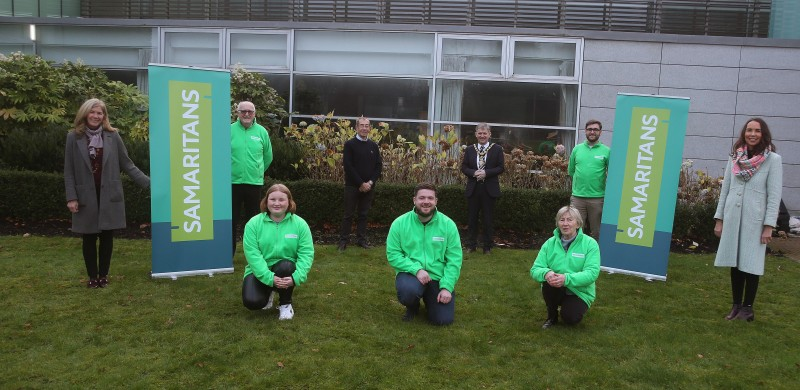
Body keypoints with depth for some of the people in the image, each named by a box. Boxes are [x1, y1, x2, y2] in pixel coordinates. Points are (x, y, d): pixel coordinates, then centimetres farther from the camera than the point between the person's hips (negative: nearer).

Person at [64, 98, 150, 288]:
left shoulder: (113, 136, 1)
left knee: (107, 236, 6)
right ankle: (92, 276, 19)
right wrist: (71, 197, -6)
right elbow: (69, 171, 1)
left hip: (109, 195, 1)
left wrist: (148, 182, -3)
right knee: (89, 237, 7)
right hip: (86, 196, 0)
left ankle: (103, 275, 19)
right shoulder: (74, 137, 0)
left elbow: (127, 164, 4)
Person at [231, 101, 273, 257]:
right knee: (232, 220, 4)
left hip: (255, 182, 2)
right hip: (232, 182, -1)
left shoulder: (261, 131, 4)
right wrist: (230, 171, 5)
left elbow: (268, 157, 14)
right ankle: (229, 253, 14)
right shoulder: (229, 130, -2)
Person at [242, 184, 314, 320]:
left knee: (285, 266, -34)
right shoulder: (253, 223, -10)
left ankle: (285, 304, -5)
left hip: (286, 271, 0)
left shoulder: (300, 224, -8)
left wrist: (296, 277, -30)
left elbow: (307, 253, -14)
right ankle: (267, 293, 15)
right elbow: (252, 254, -18)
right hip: (260, 272, 0)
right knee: (252, 301, -25)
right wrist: (270, 278, -29)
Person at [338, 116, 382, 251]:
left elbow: (378, 166, 7)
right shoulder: (350, 144, -5)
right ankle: (343, 240, 10)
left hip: (368, 186, 4)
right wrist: (361, 183, -15)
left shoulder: (374, 146, 8)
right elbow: (348, 166, -12)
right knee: (348, 214, 2)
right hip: (352, 186, -3)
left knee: (363, 214, 10)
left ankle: (361, 239, 19)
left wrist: (370, 182, -7)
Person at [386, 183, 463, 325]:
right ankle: (412, 306, 6)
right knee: (408, 291, -35)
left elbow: (455, 259, -6)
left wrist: (447, 287, -15)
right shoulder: (399, 223, -7)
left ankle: (429, 297, 28)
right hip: (411, 273, -1)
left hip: (439, 277, 2)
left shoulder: (448, 224, -5)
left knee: (444, 319, -9)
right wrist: (416, 269, -22)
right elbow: (393, 255, -9)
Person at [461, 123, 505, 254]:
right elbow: (464, 168, 6)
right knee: (472, 217, 9)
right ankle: (471, 245, 20)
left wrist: (486, 173, -17)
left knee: (488, 218, 4)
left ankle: (487, 246, 15)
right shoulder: (469, 150, 7)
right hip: (473, 189, 2)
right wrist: (473, 173, -14)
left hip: (489, 189, -2)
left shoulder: (497, 149, 0)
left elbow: (501, 168, -4)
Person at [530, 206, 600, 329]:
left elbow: (592, 273, -22)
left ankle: (578, 306, 11)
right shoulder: (550, 243, -3)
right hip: (556, 290, 2)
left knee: (570, 318, -27)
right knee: (550, 282, -31)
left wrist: (567, 278, -38)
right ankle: (552, 316, -3)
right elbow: (535, 269, -8)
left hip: (579, 292, -2)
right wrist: (546, 273, -33)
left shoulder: (590, 243, -11)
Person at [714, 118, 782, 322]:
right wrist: (719, 219, 9)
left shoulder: (773, 159, -4)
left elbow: (774, 195, -6)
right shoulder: (735, 157, 7)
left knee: (751, 264, 1)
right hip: (732, 217, 4)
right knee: (735, 263, 8)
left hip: (755, 219, -3)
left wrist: (769, 226, -10)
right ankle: (736, 305, 19)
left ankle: (747, 307, 14)